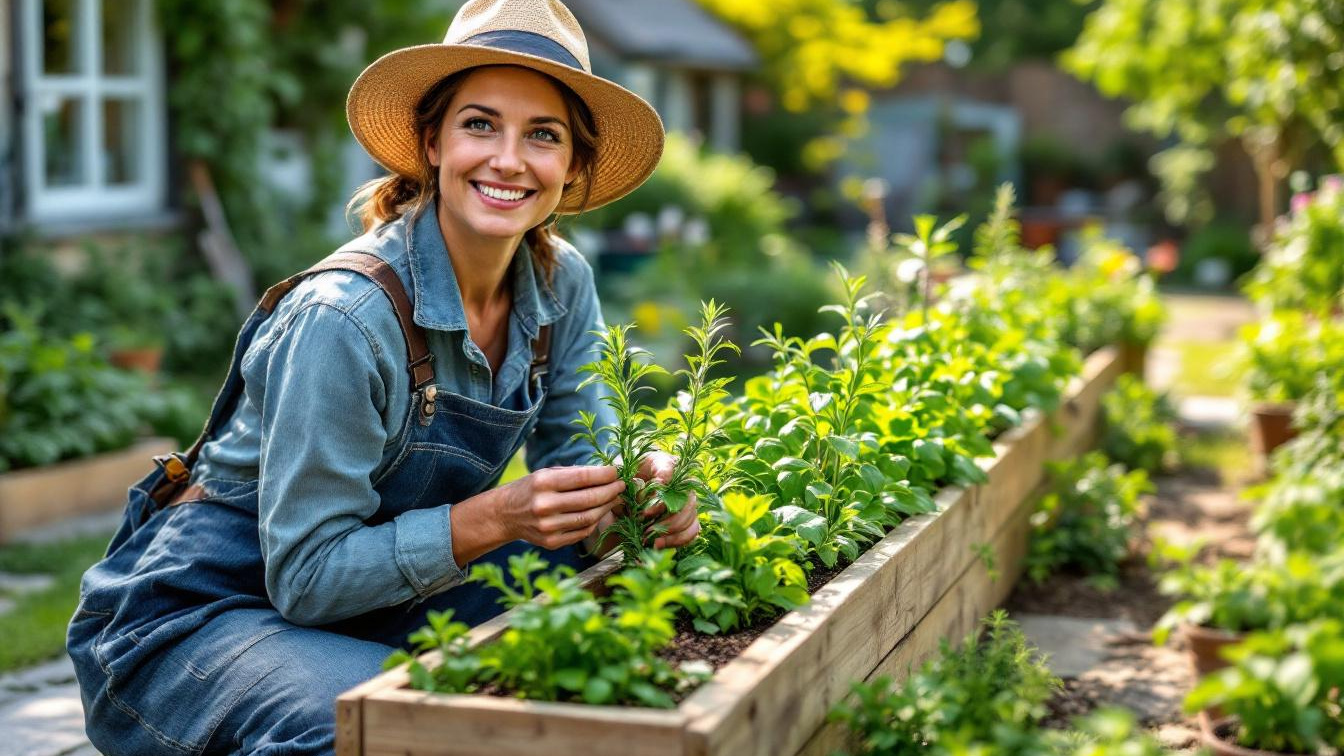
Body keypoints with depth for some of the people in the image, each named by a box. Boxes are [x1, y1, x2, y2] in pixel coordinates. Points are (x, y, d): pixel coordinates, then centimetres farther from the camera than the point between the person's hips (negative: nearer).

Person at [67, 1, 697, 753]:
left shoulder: (560, 284, -5)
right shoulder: (344, 318, -26)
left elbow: (578, 455, 3)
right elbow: (307, 575, -23)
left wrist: (642, 480, -20)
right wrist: (498, 516, -33)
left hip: (372, 595, 7)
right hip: (195, 614, -7)